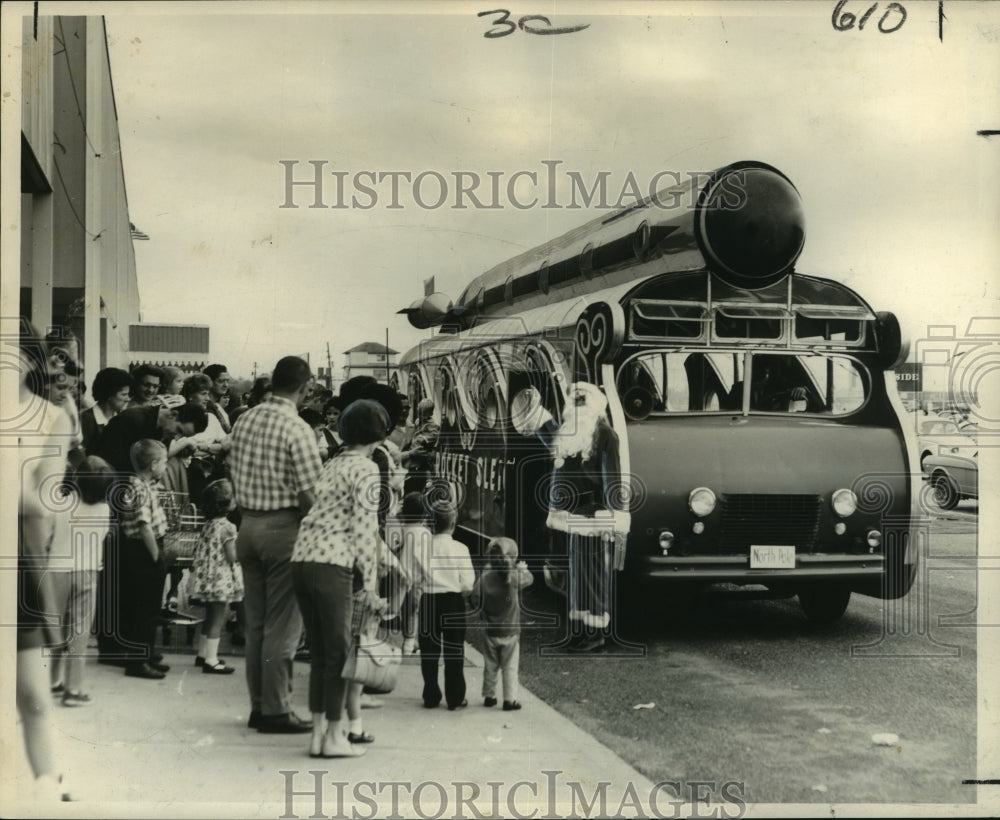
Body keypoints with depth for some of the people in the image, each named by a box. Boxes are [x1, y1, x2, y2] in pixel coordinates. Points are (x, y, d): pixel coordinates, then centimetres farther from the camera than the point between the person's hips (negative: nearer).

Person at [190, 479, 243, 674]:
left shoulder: (208, 525, 8)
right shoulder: (227, 527, -17)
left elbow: (201, 553, 12)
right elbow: (231, 557, -20)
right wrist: (239, 545, -4)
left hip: (205, 577, 9)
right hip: (221, 578, -9)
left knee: (210, 618, 20)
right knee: (217, 619, -4)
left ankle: (203, 654, 29)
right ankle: (211, 661, -3)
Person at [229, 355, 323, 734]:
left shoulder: (243, 421, 7)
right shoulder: (296, 429, -15)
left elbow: (234, 475, 13)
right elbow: (310, 493, -17)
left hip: (248, 525, 7)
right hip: (283, 528, -7)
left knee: (255, 621, 13)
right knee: (282, 623, 0)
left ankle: (259, 706, 21)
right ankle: (276, 710, 5)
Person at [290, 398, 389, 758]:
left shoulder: (332, 465, 19)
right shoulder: (366, 470, -5)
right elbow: (363, 526, -12)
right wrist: (370, 577, -7)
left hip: (302, 559, 8)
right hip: (332, 565, -8)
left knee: (318, 651, 13)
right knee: (338, 651, 2)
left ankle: (318, 732, 17)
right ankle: (334, 737, 6)